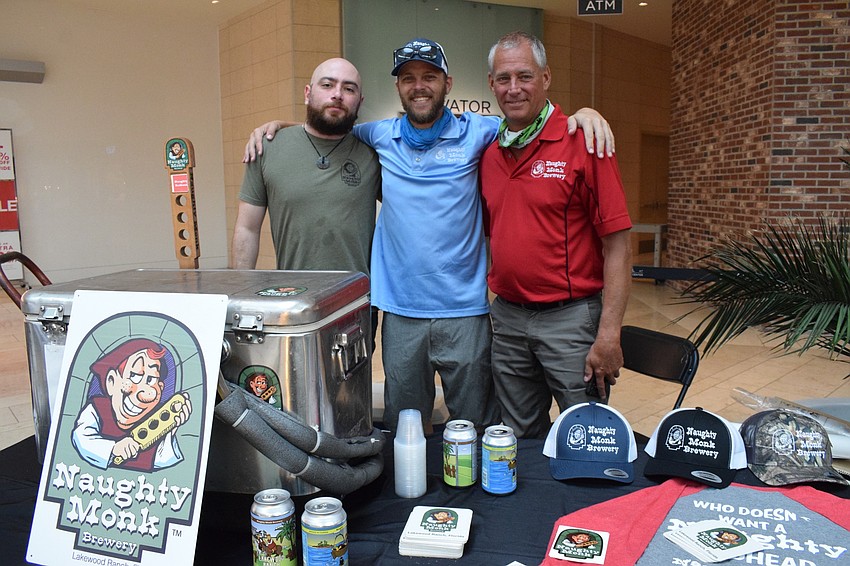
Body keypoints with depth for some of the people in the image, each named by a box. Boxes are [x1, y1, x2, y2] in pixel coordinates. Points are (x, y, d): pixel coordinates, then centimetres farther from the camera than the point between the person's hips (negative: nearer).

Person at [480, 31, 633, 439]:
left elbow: (618, 243, -12)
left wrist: (609, 334, -17)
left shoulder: (582, 142, -10)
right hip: (506, 317, 5)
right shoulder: (488, 152, 6)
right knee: (520, 440, 19)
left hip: (570, 317, -5)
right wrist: (494, 305, 8)